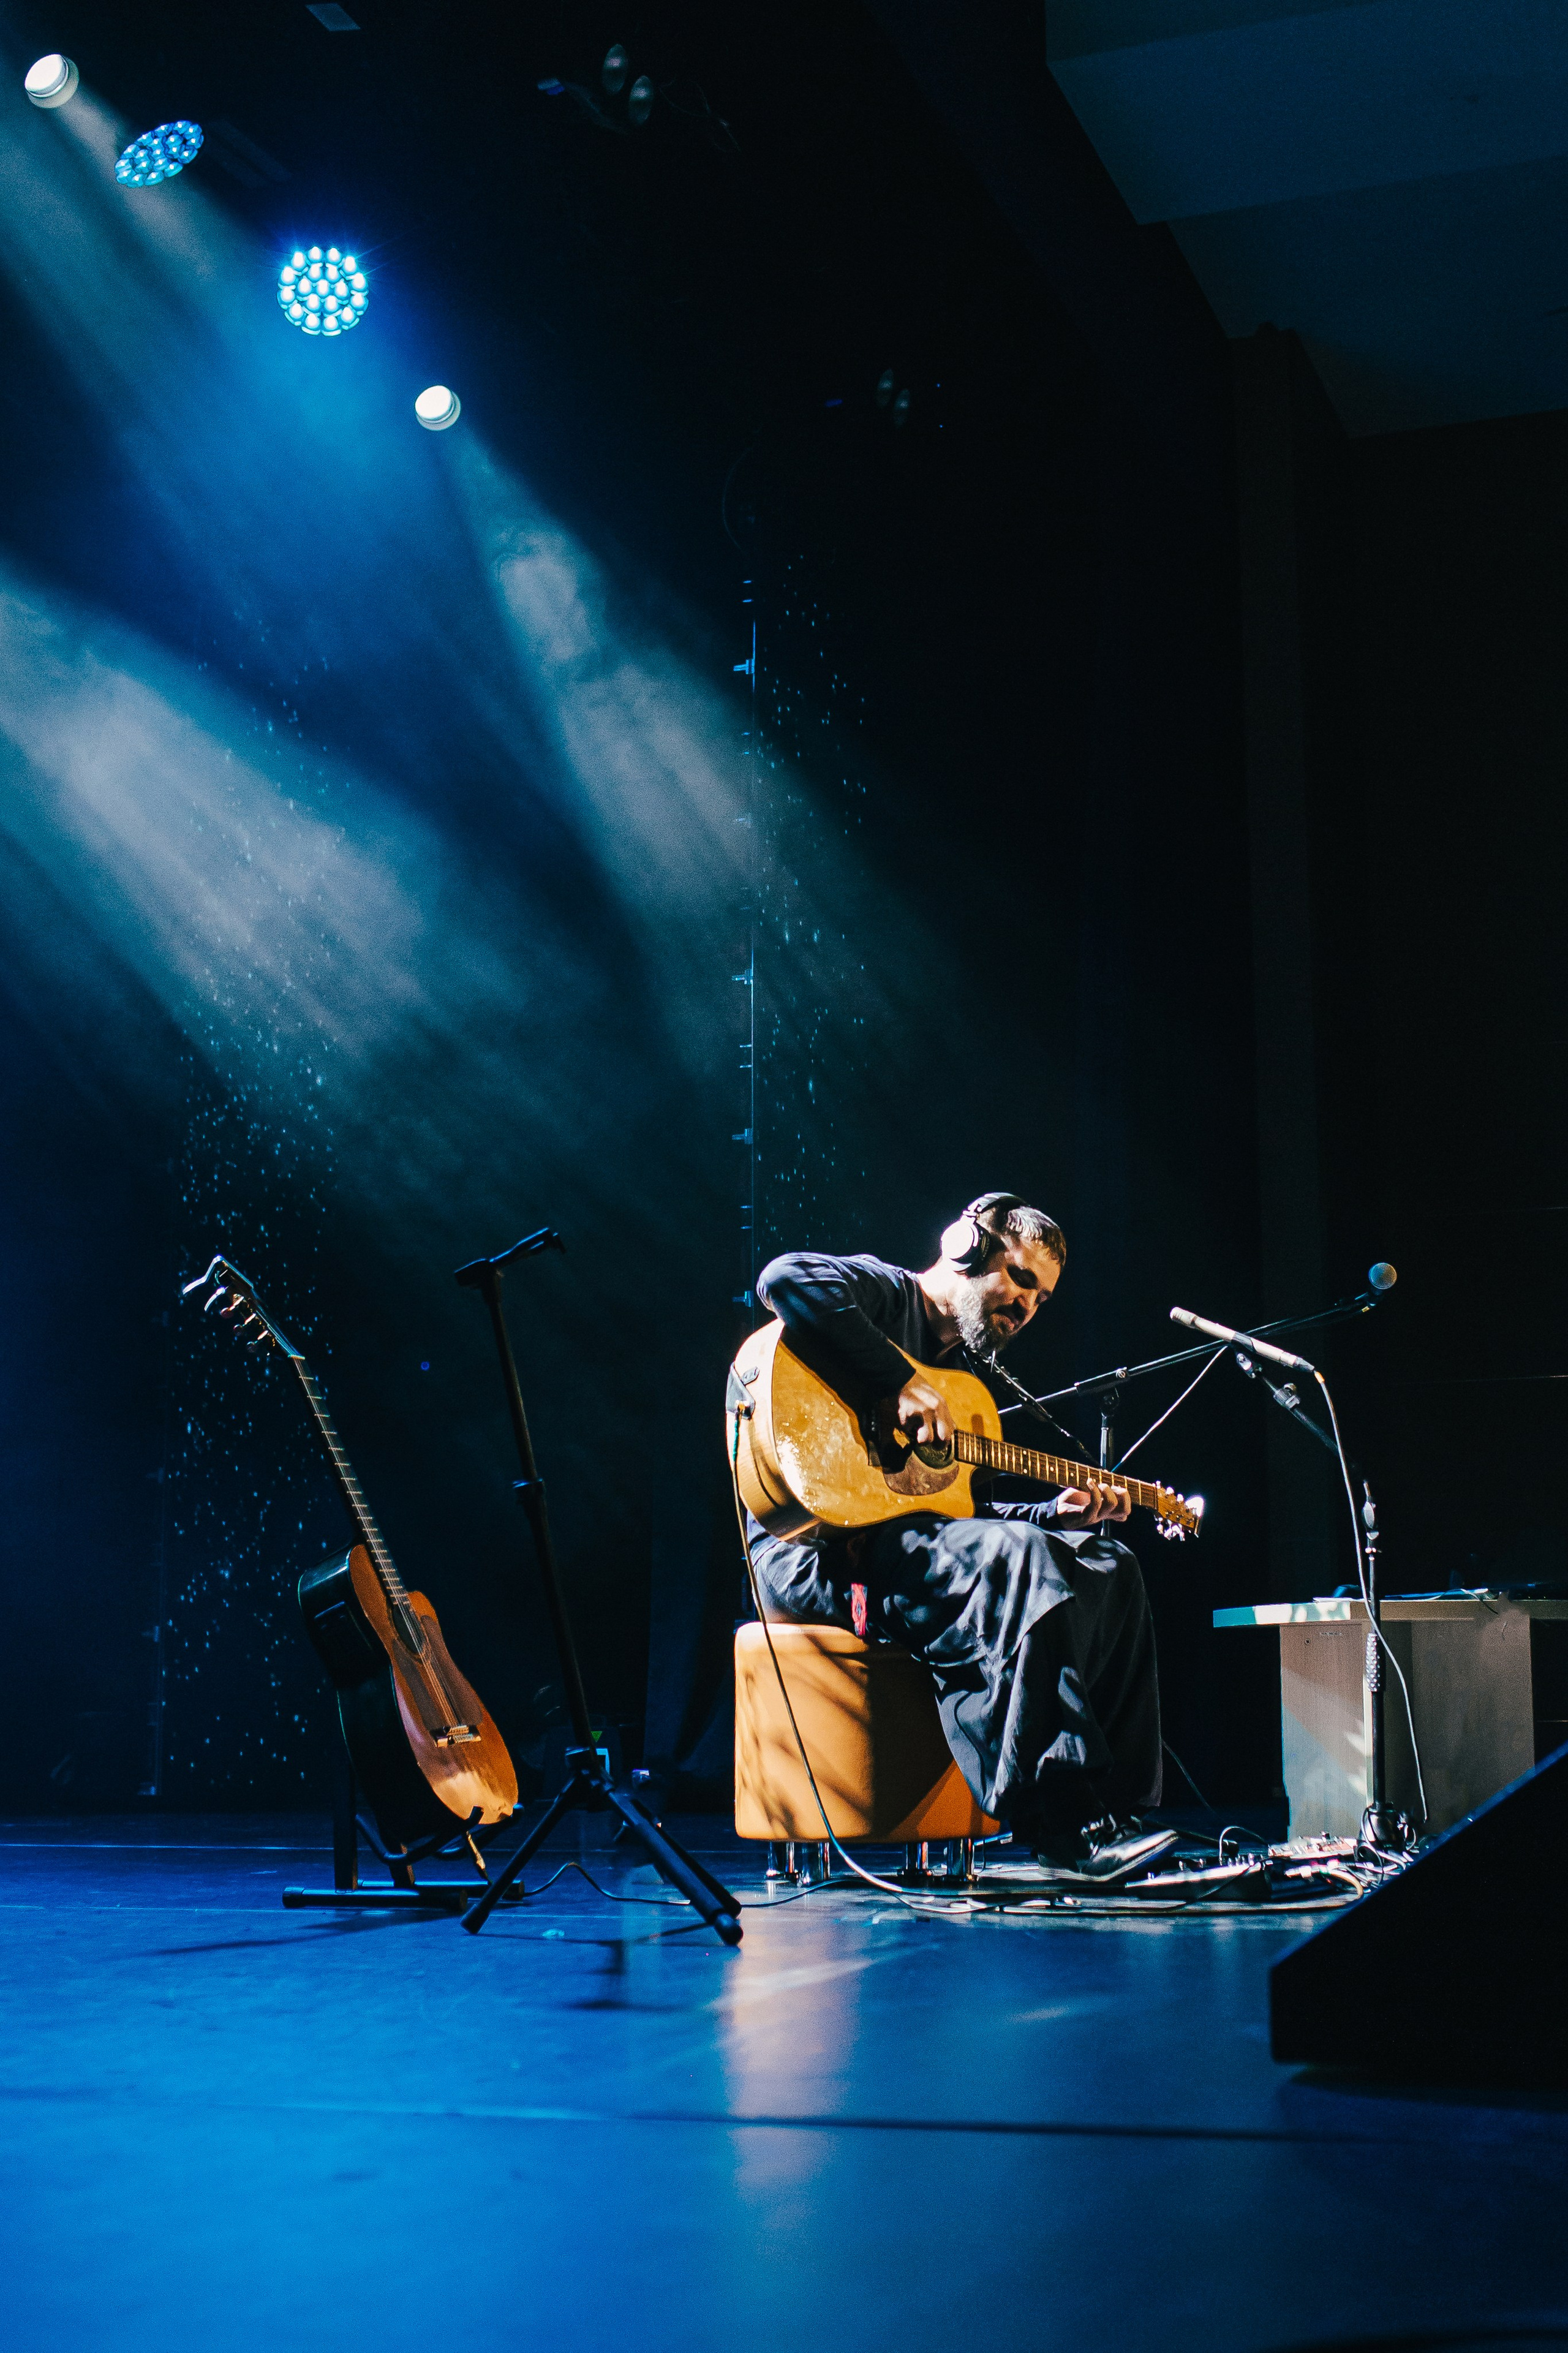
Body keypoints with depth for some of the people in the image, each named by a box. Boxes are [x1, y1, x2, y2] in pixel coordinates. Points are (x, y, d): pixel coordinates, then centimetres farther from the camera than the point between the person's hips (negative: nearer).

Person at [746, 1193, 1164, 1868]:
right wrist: (901, 1384, -24)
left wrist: (1053, 1515, 8)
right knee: (1021, 1560, -32)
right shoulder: (885, 1293, 0)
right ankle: (1063, 1821, -33)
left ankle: (1114, 1807, -7)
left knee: (1107, 1567, -1)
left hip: (909, 1535, 9)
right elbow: (787, 1279, -24)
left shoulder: (965, 1377, 25)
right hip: (818, 1551, -9)